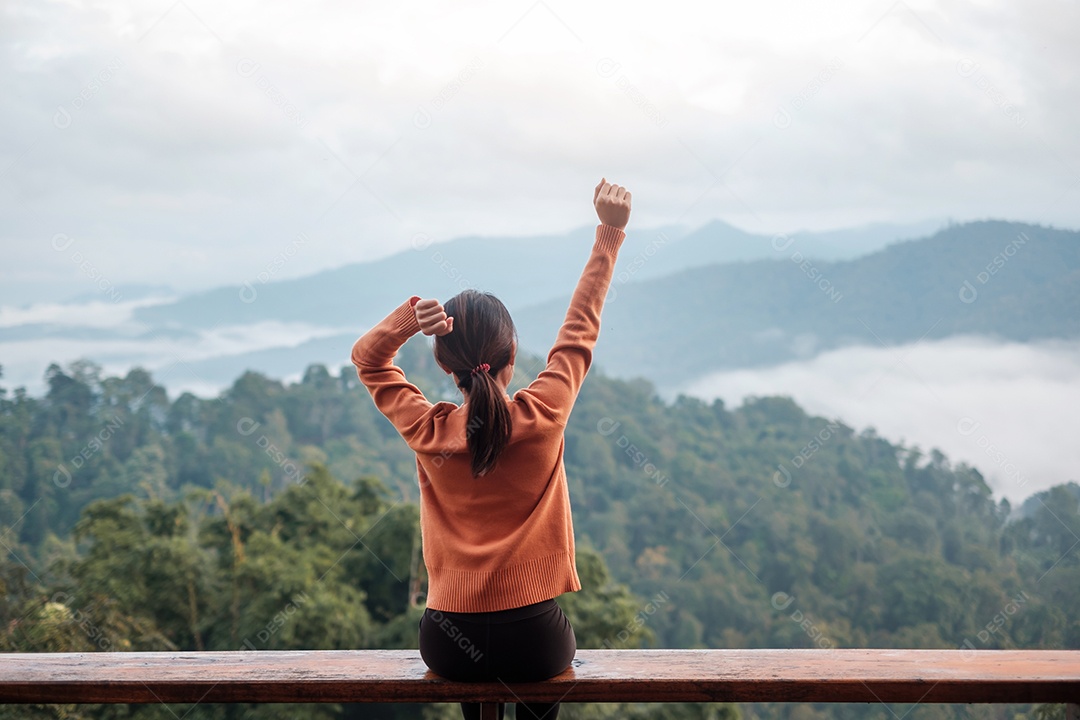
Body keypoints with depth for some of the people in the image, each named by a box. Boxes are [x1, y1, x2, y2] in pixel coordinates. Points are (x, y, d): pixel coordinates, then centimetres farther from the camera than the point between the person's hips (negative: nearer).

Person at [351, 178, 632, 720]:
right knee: (558, 641, 34)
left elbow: (366, 358, 8)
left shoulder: (427, 433, -8)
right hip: (533, 643, -1)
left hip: (449, 646, 1)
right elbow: (580, 329, 2)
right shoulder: (543, 417, -11)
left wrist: (410, 316, -11)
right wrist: (610, 232, 9)